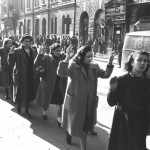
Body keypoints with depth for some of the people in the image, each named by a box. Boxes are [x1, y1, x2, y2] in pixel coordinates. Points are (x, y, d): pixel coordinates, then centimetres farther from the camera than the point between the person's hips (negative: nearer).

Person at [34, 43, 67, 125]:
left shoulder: (62, 57, 0)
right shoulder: (46, 57, -10)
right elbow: (37, 64, -21)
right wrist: (40, 54, -35)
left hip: (60, 84, 2)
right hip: (48, 84, -2)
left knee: (59, 101, 5)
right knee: (46, 99, 16)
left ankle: (59, 118, 16)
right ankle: (44, 111, 43)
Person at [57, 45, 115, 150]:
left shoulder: (94, 67, 2)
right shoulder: (73, 66, -14)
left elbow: (105, 75, -3)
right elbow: (61, 73, -28)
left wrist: (110, 63, -18)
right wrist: (67, 59, -41)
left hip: (89, 102, 4)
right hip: (75, 101, -3)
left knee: (84, 125, 13)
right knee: (74, 123, 15)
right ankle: (68, 132, 50)